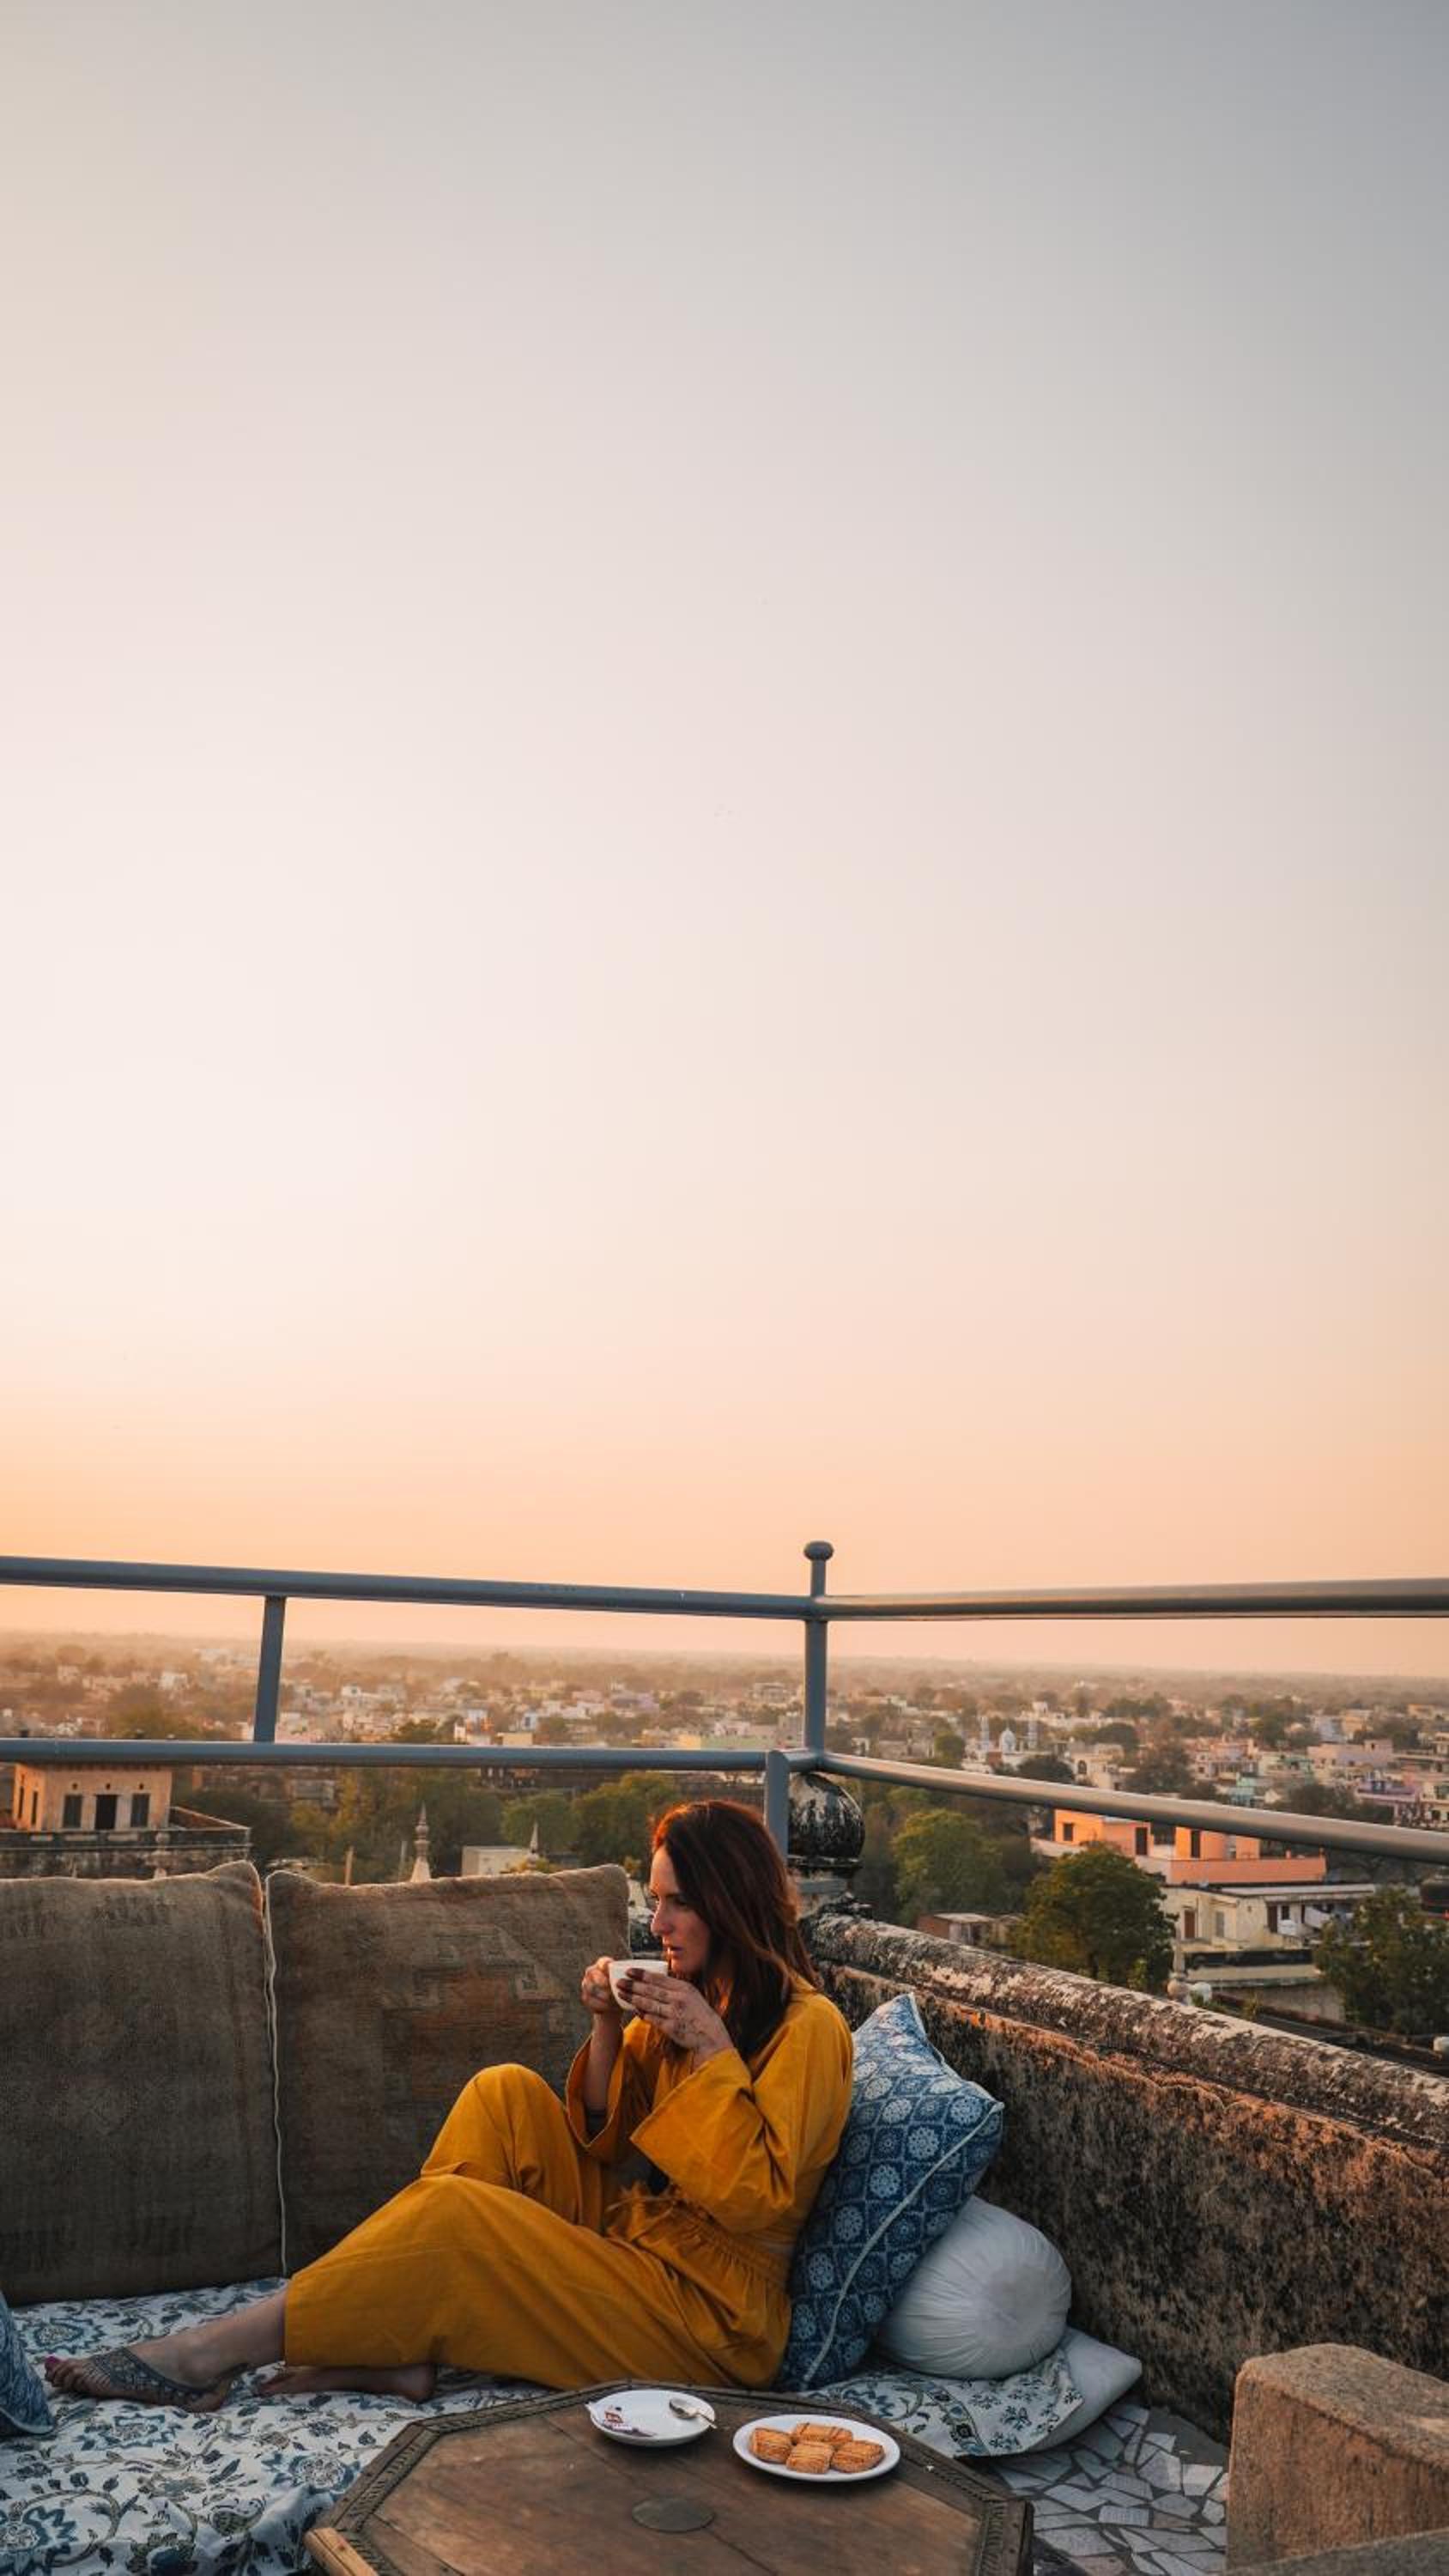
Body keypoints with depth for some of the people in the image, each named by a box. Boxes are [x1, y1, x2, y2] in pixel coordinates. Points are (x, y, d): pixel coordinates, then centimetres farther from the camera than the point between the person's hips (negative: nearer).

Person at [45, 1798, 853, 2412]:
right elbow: (603, 2138, 11)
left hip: (709, 2310, -8)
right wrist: (608, 2029, -6)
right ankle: (405, 2349, -15)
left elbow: (760, 2200, -20)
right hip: (629, 2240, 8)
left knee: (456, 2212, -22)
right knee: (508, 2094, -10)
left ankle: (216, 2352, -11)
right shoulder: (690, 1993, 11)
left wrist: (713, 2049, -23)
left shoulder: (807, 2027, -13)